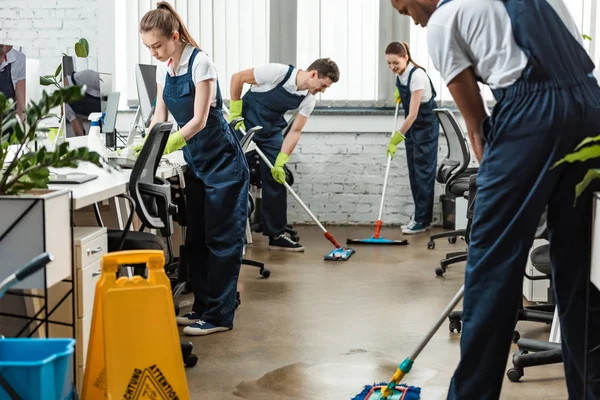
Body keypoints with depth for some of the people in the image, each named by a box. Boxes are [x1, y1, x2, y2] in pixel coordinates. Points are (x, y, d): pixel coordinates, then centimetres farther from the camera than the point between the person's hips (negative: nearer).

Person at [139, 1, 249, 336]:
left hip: (222, 159, -8)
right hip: (196, 160, 8)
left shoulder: (200, 62, -19)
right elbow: (160, 115, 8)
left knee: (221, 237, -4)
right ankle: (202, 308, 19)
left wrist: (163, 147, -30)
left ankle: (219, 315, 0)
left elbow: (199, 120, -22)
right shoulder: (164, 69, 4)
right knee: (197, 236, 10)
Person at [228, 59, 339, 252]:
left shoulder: (309, 99, -9)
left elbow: (295, 131, -6)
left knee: (276, 178, 1)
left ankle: (276, 235, 9)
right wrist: (235, 113, -15)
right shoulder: (278, 72, -26)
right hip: (245, 123, -5)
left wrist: (280, 162, -14)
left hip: (271, 131, 5)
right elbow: (237, 77, -17)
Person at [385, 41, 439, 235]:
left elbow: (413, 114, -30)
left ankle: (422, 220, -3)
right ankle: (419, 217, 13)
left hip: (426, 126, -8)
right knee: (414, 171, 8)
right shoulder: (400, 73, -5)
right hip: (412, 125, 8)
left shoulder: (417, 76, -28)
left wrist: (395, 140, -30)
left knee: (423, 171, -6)